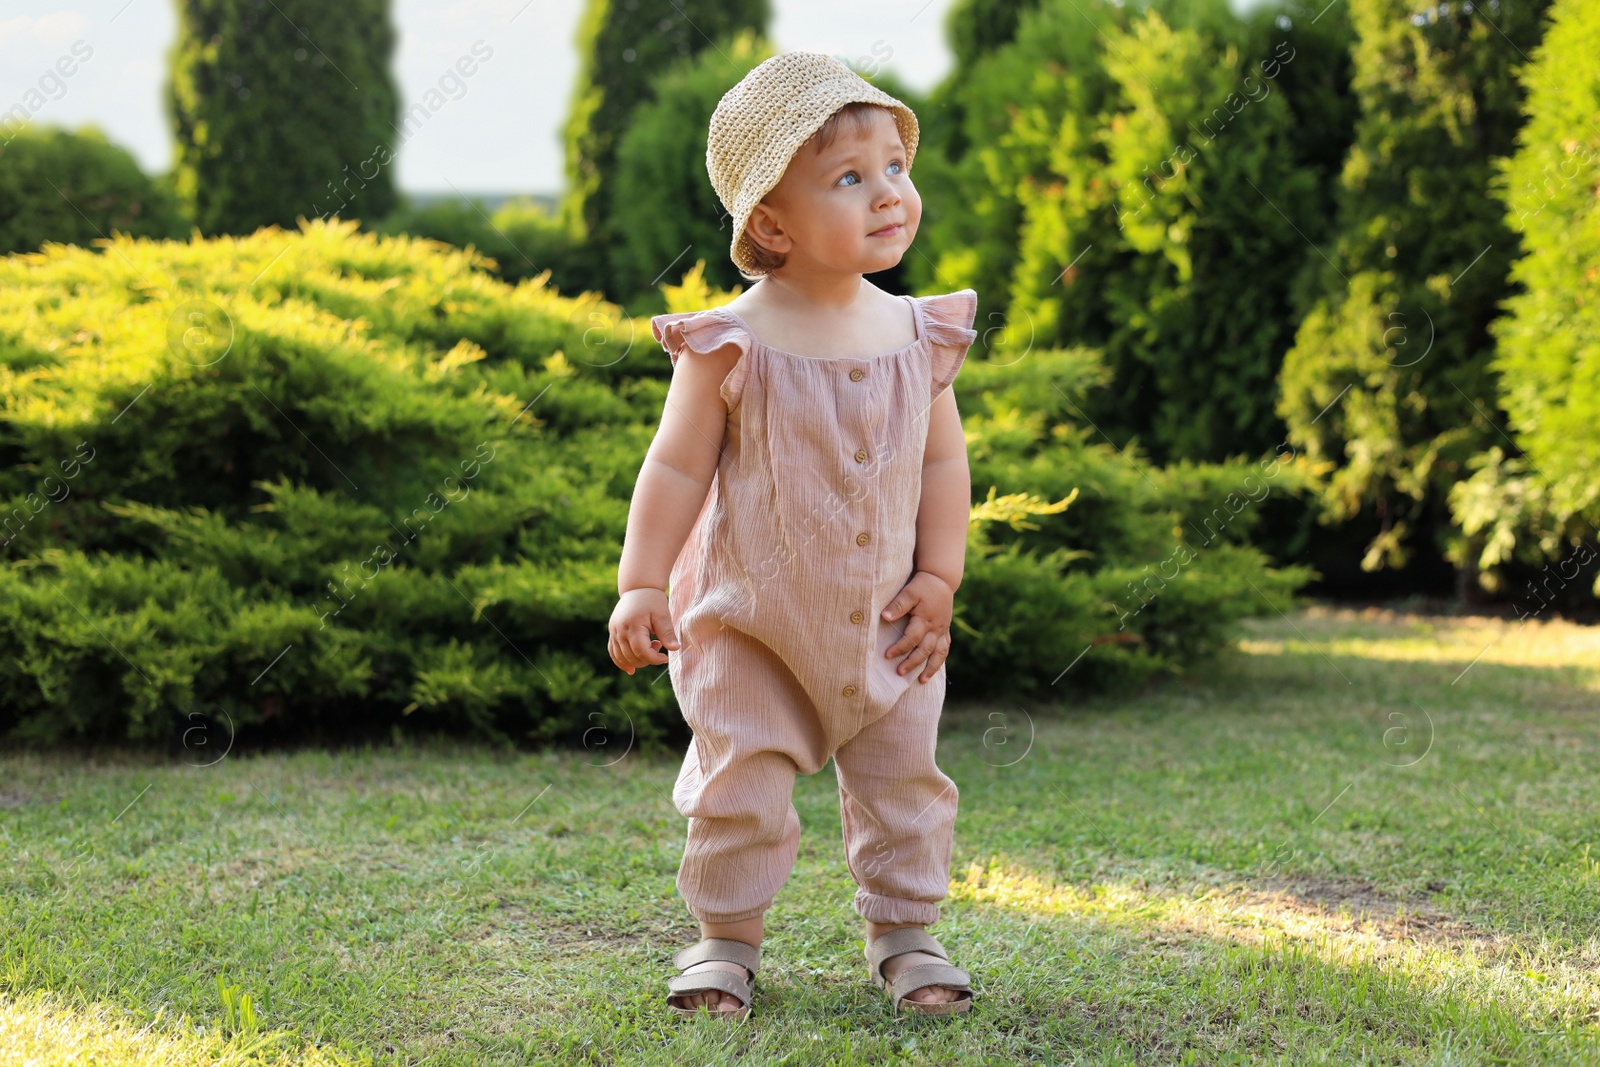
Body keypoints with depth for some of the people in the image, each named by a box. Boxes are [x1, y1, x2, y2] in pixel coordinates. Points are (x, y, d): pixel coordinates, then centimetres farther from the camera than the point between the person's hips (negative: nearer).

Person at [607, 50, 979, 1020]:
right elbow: (678, 469, -12)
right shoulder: (732, 347, -17)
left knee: (905, 778, 10)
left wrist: (939, 579, -2)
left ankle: (905, 932, 27)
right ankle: (727, 938, 22)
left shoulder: (920, 336, -5)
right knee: (740, 786, 3)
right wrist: (642, 586, -16)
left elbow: (944, 462, 4)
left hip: (887, 624, 4)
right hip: (750, 623, -3)